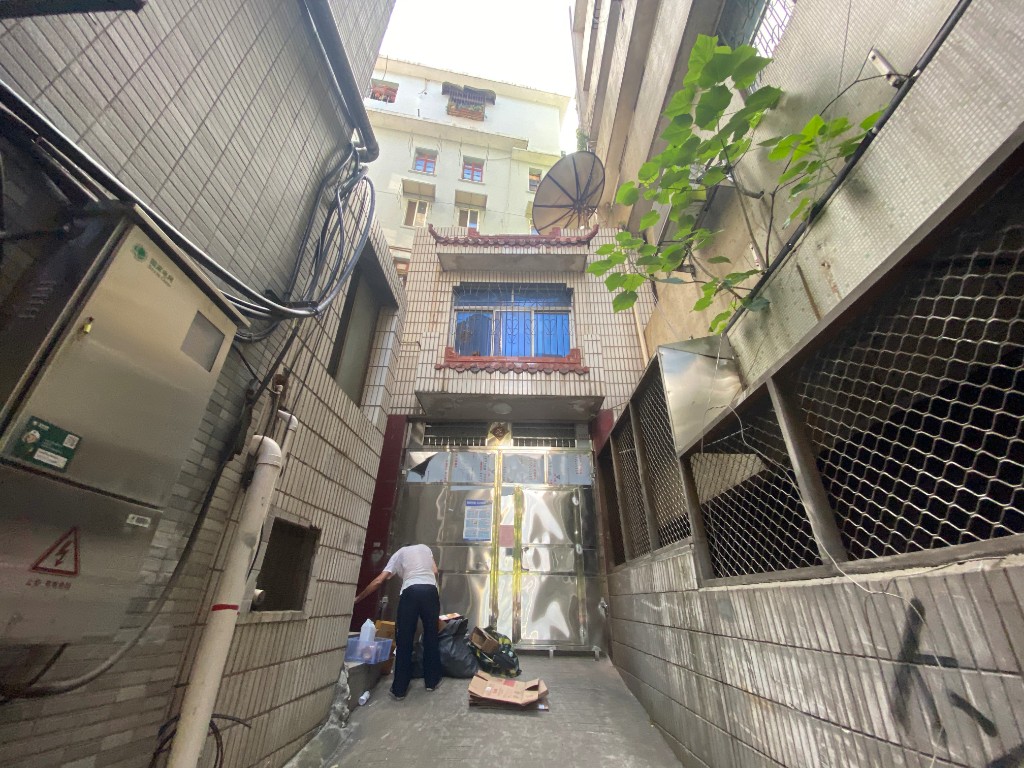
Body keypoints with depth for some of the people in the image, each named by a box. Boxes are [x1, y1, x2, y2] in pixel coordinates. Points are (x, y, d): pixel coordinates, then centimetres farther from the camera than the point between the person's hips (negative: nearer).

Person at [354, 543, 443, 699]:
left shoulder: (398, 554, 21)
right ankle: (432, 681, 26)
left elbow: (378, 581, 16)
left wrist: (358, 597, 26)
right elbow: (435, 572, 19)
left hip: (410, 592, -1)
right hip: (430, 591, 2)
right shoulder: (425, 548, 27)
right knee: (431, 637, 16)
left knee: (404, 641, 11)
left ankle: (399, 689, 17)